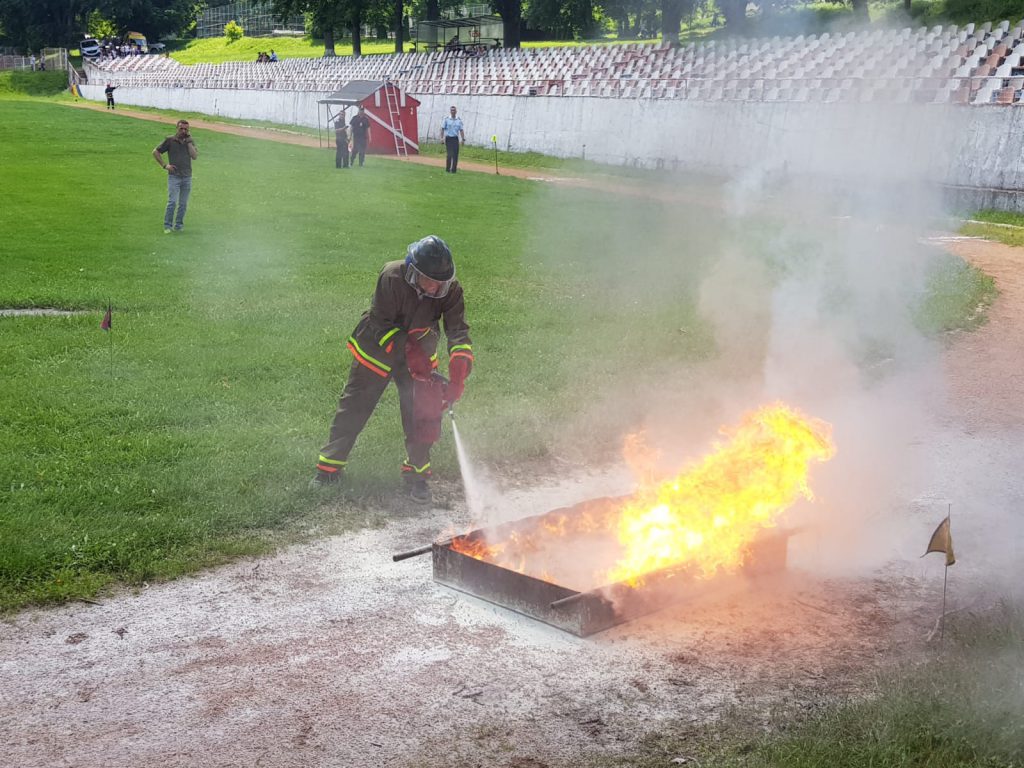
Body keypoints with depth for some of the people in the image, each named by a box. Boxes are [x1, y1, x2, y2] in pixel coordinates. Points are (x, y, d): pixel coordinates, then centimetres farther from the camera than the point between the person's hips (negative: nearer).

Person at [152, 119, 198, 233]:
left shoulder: (190, 141, 9)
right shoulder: (169, 140, 0)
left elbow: (195, 156, -5)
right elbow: (155, 152, 5)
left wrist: (189, 142, -6)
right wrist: (164, 165, -2)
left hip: (187, 177, 3)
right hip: (174, 176, -3)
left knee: (183, 204, 5)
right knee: (172, 202, -12)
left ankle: (178, 226, 14)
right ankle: (167, 226, -5)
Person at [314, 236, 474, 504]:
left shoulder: (450, 290, -22)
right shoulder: (392, 278, -31)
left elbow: (458, 331, -25)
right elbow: (382, 324, -25)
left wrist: (458, 375, -38)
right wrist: (408, 351, -35)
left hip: (419, 355, 2)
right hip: (376, 351, -2)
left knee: (424, 416, -4)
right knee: (353, 411, 6)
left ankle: (416, 473, 16)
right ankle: (329, 468, 21)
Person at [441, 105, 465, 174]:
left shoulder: (459, 120, 10)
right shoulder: (446, 120, 2)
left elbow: (461, 130, 10)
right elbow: (442, 129, -1)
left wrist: (463, 139, 1)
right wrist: (442, 138, -11)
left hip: (455, 139, 3)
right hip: (448, 139, -3)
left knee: (455, 155, -2)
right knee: (449, 154, -10)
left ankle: (454, 169, 3)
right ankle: (447, 169, -2)